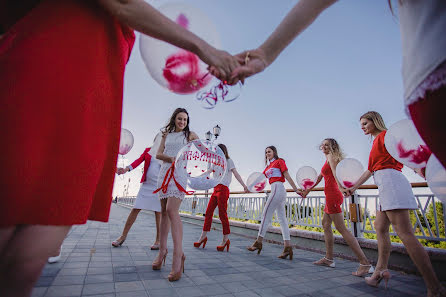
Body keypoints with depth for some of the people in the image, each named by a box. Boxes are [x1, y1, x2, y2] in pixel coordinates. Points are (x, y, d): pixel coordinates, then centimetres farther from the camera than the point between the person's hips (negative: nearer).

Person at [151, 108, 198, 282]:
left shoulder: (190, 135, 11)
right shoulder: (166, 135, 19)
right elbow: (158, 154, 10)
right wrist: (172, 158, -9)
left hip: (179, 173, -4)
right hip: (165, 172, 4)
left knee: (172, 210, -19)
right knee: (164, 211, 7)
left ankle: (178, 254, -18)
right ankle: (162, 250, 19)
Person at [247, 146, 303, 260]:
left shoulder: (279, 161, 3)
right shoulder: (268, 166, 25)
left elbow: (287, 176, -3)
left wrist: (296, 189, -5)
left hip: (278, 188, -9)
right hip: (275, 190, 9)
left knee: (266, 214, -6)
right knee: (282, 218, 4)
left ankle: (259, 242, 1)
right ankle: (287, 247, 5)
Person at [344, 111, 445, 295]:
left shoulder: (385, 135, 1)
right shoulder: (377, 141, 26)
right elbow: (369, 170, 28)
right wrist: (353, 187, 29)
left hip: (390, 181, -10)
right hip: (385, 186, 10)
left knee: (404, 232, -13)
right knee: (380, 228, 12)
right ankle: (381, 271, 18)